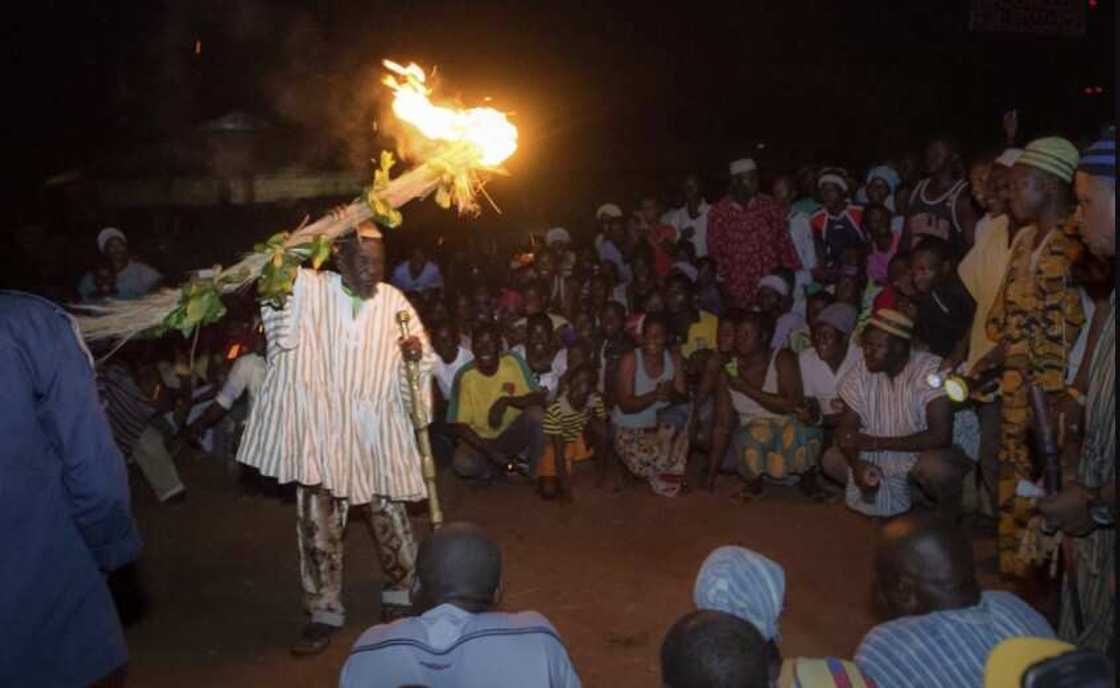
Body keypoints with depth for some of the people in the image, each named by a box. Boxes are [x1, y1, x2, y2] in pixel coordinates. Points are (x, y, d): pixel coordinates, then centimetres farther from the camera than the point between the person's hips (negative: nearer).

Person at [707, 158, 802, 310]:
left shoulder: (769, 207, 5)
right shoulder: (719, 212, 0)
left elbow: (784, 243, 5)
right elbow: (715, 252, 4)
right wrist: (722, 279, -3)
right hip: (738, 291, -1)